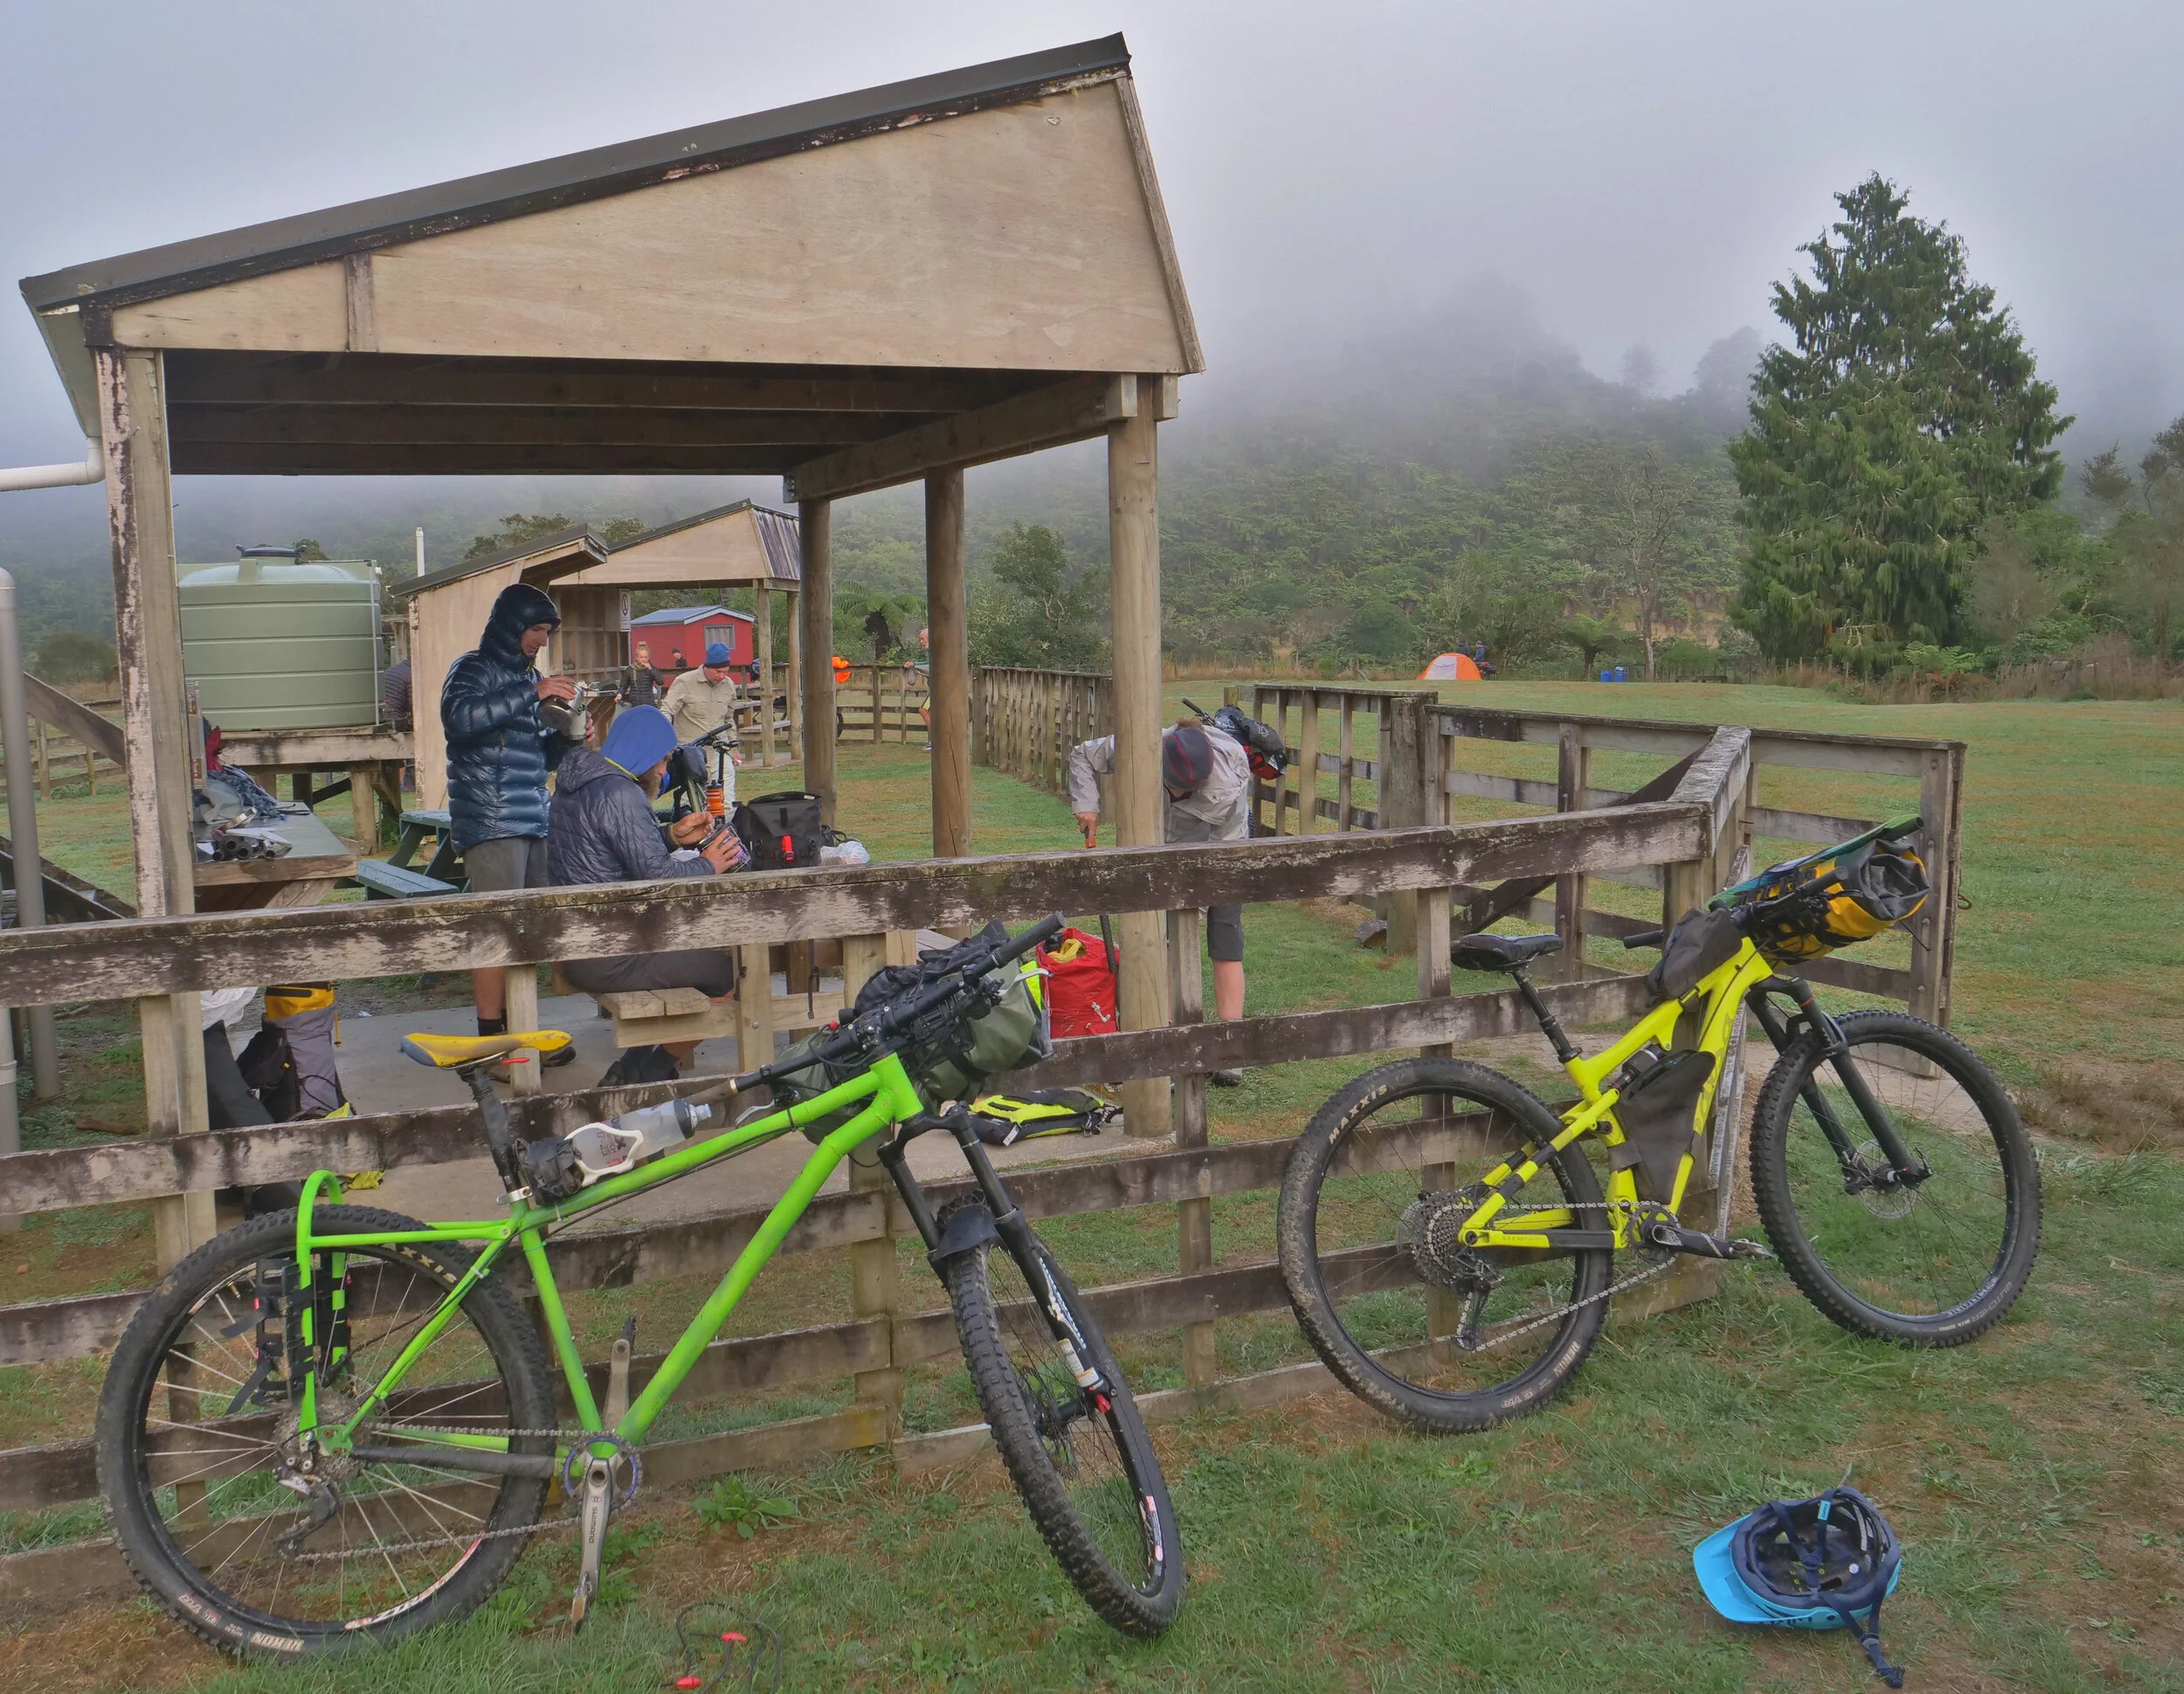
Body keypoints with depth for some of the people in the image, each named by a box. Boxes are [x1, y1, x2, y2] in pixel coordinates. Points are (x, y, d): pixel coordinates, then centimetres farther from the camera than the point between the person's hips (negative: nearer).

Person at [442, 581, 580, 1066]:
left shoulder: (526, 676, 23)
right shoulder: (473, 669, -1)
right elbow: (461, 716, -24)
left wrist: (566, 735, 8)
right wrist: (532, 693, -22)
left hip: (532, 823, 8)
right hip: (492, 823, -8)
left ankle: (514, 1031, 15)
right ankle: (492, 1040, -8)